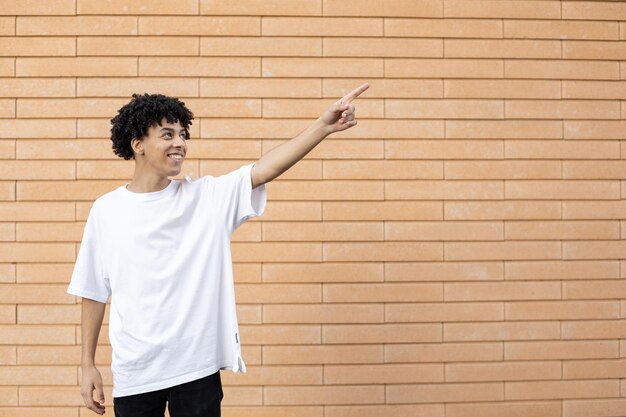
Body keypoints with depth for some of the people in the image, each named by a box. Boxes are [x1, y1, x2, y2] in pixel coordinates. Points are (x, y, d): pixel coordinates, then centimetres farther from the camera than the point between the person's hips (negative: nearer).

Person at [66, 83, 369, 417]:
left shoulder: (208, 196, -1)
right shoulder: (105, 210, 0)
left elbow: (266, 168, -15)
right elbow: (94, 293, 5)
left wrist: (324, 125, -27)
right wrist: (88, 364, 5)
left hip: (197, 367, 0)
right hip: (133, 374, 0)